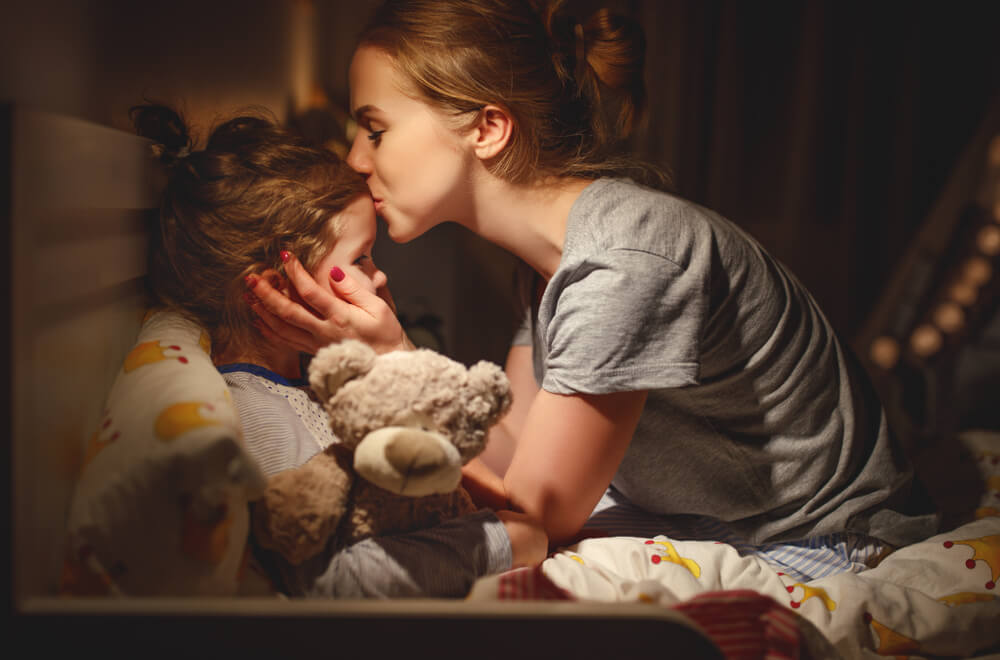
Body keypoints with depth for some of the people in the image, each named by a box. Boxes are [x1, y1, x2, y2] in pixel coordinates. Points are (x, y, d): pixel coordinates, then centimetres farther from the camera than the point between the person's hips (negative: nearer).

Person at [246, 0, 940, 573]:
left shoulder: (623, 265, -30)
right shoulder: (555, 241, -2)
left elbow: (541, 511, -22)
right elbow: (512, 445, -1)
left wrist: (389, 361, -22)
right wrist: (376, 347, -12)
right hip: (707, 522, 7)